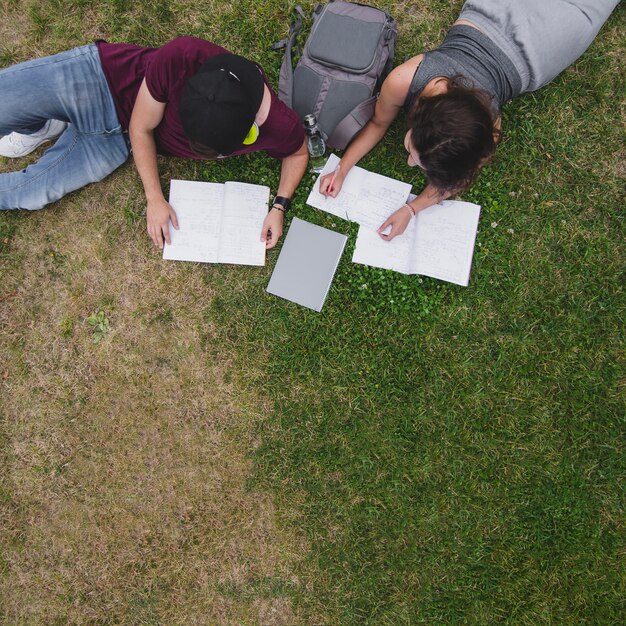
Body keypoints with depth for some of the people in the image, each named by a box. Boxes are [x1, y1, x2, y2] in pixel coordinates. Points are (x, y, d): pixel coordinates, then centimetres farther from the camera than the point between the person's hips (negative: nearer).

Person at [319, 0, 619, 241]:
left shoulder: (485, 137, -47)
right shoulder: (402, 80, -45)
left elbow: (454, 179, -26)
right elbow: (378, 123, -23)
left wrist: (410, 209, -37)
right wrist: (342, 170, -29)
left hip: (524, 60, -2)